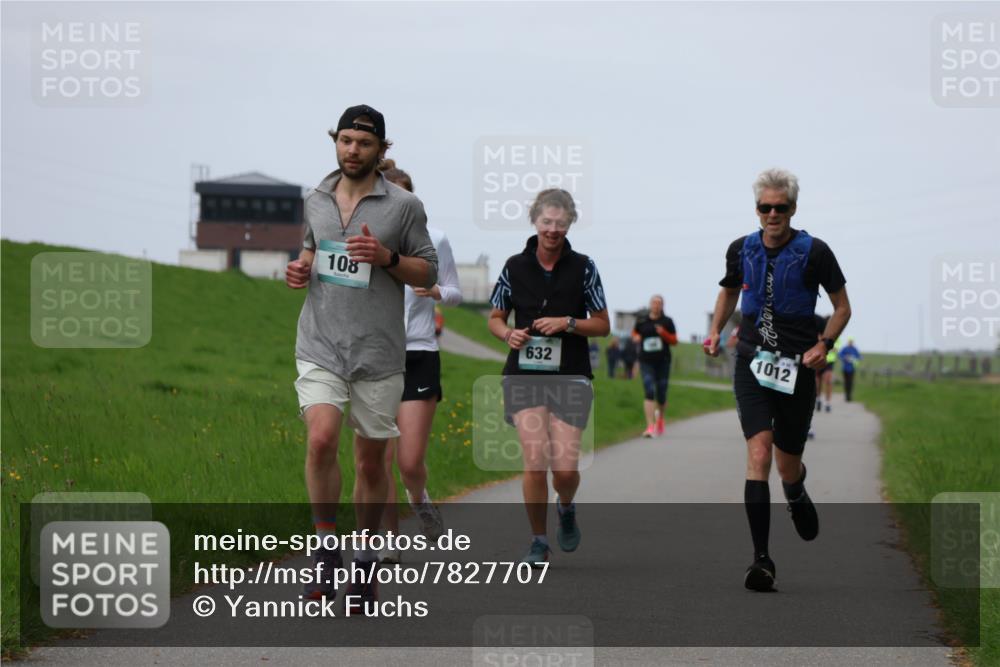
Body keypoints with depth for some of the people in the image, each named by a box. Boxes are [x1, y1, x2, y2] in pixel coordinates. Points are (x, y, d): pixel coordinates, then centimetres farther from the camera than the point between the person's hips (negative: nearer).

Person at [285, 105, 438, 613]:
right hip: (320, 346, 1)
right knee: (321, 439, -20)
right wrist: (301, 267, 5)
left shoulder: (404, 206, 1)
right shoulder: (316, 201, 11)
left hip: (379, 353, -1)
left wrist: (386, 257, -14)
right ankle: (326, 553, -5)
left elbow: (428, 272, 4)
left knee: (371, 462, 6)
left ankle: (363, 565, 22)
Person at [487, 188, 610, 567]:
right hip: (524, 375, 0)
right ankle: (538, 542, 3)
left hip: (570, 377, 0)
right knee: (535, 461, -13)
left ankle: (566, 508, 29)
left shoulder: (583, 268, 3)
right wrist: (508, 334, -7)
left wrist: (568, 323, -10)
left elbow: (602, 325, 7)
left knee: (565, 467, -7)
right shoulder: (515, 267, 5)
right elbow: (495, 319, 15)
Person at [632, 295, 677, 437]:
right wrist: (636, 338, -2)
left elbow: (674, 341, 3)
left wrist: (664, 333, -16)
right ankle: (650, 427, -19)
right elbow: (634, 332, 21)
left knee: (661, 395, 7)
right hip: (646, 362, 0)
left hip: (663, 362, 1)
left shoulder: (667, 321, 3)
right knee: (649, 392, -15)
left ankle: (660, 419, 38)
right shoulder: (641, 320, 5)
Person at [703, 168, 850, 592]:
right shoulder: (741, 250, 4)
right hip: (751, 364, 1)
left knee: (787, 466, 8)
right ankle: (761, 559, -19)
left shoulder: (814, 252, -5)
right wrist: (715, 332, 9)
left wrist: (824, 345, -11)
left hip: (796, 368, -1)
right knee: (758, 453, -17)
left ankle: (797, 496, 49)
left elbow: (842, 307, 4)